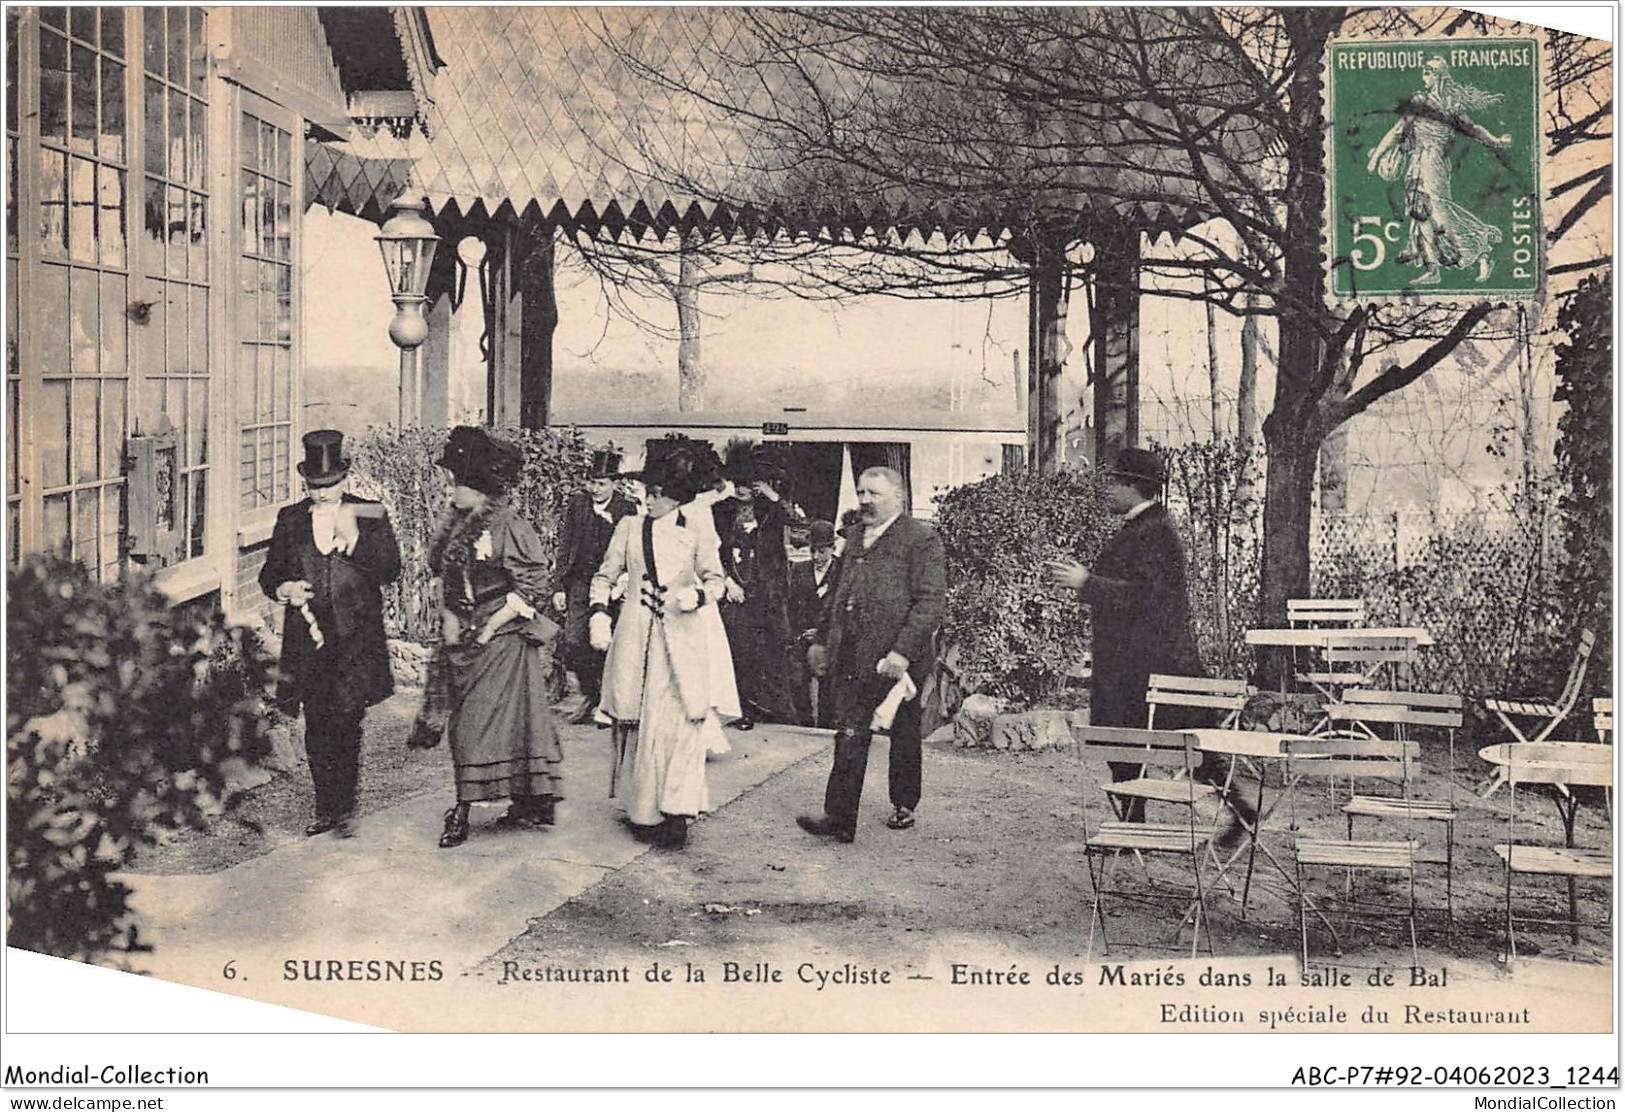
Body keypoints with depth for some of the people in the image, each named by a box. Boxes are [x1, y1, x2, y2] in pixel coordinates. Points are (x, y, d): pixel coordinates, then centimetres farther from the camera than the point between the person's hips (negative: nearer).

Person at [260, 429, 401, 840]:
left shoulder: (371, 516, 2)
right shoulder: (290, 520, 10)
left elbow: (390, 570, -8)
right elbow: (269, 575, 15)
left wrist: (352, 537, -19)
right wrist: (284, 590, -8)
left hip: (356, 639, -3)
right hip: (308, 637, 3)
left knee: (345, 721, -12)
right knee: (317, 729, 7)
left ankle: (344, 809, -1)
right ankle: (325, 809, 19)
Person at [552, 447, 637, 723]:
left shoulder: (626, 510, -4)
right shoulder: (577, 504, 5)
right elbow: (564, 547, 7)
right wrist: (559, 587, 3)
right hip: (579, 585, 3)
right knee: (572, 646, -2)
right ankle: (589, 695, 20)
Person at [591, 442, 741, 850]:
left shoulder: (695, 536, 4)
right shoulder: (629, 527, 7)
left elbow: (716, 579, 10)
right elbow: (605, 575, 10)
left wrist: (698, 594, -12)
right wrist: (599, 614, -5)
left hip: (682, 638, -2)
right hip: (636, 637, 2)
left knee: (680, 721, -9)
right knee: (636, 722, 4)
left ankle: (675, 813, -6)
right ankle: (642, 810, 14)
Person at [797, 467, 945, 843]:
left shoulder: (922, 540, -8)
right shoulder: (855, 538, 15)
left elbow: (930, 601, -15)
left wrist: (903, 652, -22)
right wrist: (821, 640, 19)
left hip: (897, 659, -6)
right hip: (850, 657, 6)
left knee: (904, 735, 9)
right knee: (849, 737, 2)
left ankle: (904, 806, 23)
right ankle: (840, 818, 5)